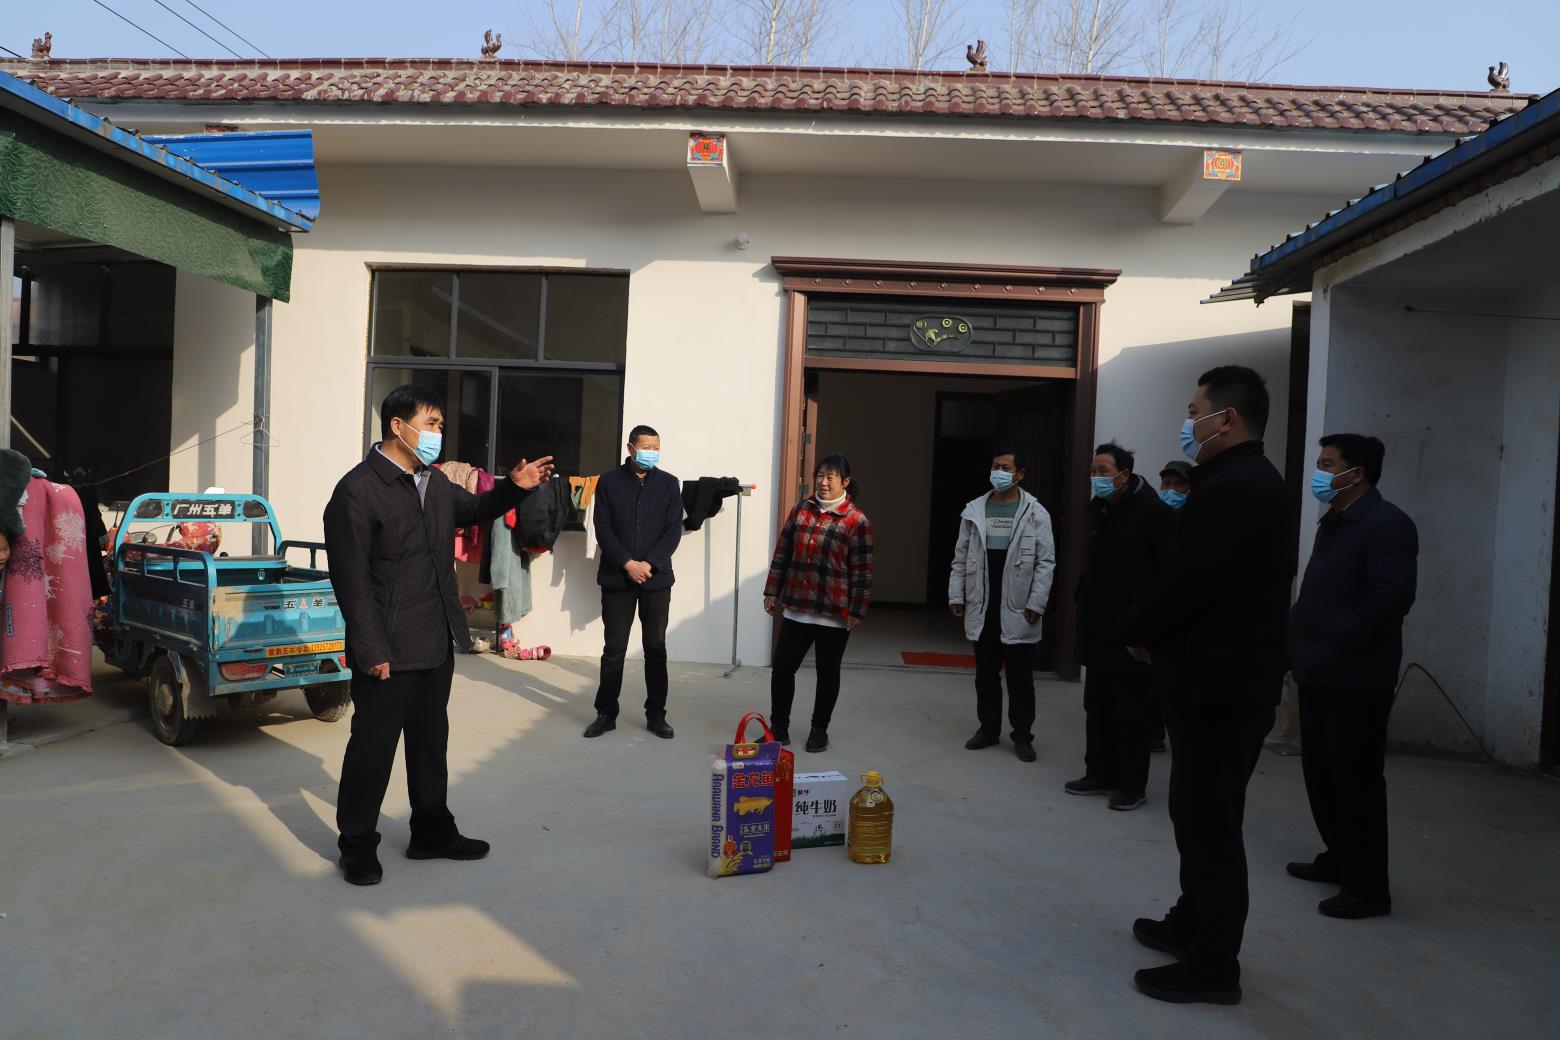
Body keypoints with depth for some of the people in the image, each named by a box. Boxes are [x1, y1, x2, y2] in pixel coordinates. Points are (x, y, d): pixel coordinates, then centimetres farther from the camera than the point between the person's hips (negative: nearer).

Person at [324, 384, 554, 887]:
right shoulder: (357, 489, -15)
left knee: (430, 741, 18)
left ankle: (432, 832, 32)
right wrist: (372, 651, -19)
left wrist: (514, 487, 8)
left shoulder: (435, 482, 9)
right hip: (389, 649, -8)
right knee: (373, 746, 6)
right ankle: (357, 846, 23)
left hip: (436, 643, 8)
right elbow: (351, 577, -18)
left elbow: (472, 510, 28)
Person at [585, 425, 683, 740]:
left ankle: (656, 715, 17)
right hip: (617, 578, -1)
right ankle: (606, 713, 16)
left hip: (657, 579, 1)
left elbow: (674, 531, -1)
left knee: (656, 649, 7)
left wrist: (649, 564, -13)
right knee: (614, 650, 4)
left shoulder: (669, 484, 4)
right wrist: (627, 564, -14)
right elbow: (603, 529, -4)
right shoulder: (609, 482, 2)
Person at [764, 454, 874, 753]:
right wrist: (773, 592, 8)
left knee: (828, 673, 10)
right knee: (782, 667, 4)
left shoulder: (857, 521, -8)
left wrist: (857, 611, -11)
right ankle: (779, 726, 20)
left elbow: (863, 570, -9)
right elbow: (782, 553, 10)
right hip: (796, 608, 4)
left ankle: (819, 729, 26)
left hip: (834, 613, -4)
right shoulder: (801, 510, 6)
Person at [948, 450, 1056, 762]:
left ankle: (1022, 736, 16)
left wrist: (1036, 604, -11)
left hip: (1018, 609, -3)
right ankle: (989, 728, 25)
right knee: (985, 674, 12)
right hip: (982, 608, 3)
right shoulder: (974, 510, 6)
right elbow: (961, 557, 9)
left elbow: (1046, 562, -5)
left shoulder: (1035, 513, -4)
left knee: (1020, 679, 4)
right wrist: (956, 595, 4)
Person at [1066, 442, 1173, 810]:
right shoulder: (1097, 508, 10)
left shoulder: (1153, 511, -14)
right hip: (1098, 628, 8)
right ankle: (1100, 774, 28)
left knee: (1132, 712, 3)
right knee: (1098, 706, 15)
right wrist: (1084, 601, 12)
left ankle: (1132, 785, 15)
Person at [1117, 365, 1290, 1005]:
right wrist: (1152, 631, 4)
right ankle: (1193, 923, 36)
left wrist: (1135, 631, -5)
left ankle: (1213, 966, 12)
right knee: (1201, 812, 20)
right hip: (1227, 679, 10)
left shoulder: (1230, 490, -21)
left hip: (1219, 686, -10)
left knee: (1208, 821, 0)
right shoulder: (1249, 481, 13)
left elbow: (1180, 583, -23)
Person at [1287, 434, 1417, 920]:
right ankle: (1339, 858, 32)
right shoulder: (1332, 523, 16)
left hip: (1356, 677, -9)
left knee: (1356, 779, -1)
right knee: (1320, 772, 16)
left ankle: (1368, 887, 10)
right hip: (1319, 673, 9)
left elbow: (1392, 597, -22)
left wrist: (1339, 642, -19)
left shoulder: (1388, 523, -12)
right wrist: (1300, 643, 9)